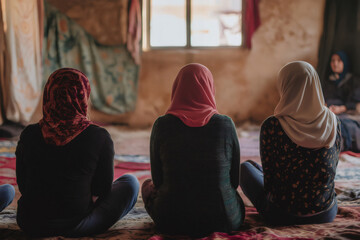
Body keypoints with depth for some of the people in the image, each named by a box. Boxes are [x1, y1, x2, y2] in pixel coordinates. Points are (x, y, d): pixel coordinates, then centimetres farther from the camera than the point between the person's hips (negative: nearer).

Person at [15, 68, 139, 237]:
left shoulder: (29, 135, -6)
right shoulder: (99, 137, -13)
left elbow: (23, 185, 6)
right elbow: (103, 188, -3)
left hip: (30, 226, 4)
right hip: (75, 228, -4)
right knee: (130, 182, 17)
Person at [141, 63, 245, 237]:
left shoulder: (162, 125, -9)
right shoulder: (225, 124, -9)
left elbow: (158, 179, 0)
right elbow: (234, 179, 1)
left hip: (172, 222, -1)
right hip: (224, 220, 2)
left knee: (147, 185, 31)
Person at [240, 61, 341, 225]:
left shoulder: (271, 126, -19)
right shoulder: (333, 122, -8)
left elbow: (269, 178, -9)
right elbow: (331, 168, 5)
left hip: (282, 217, -4)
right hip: (327, 214, 4)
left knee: (245, 167, 24)